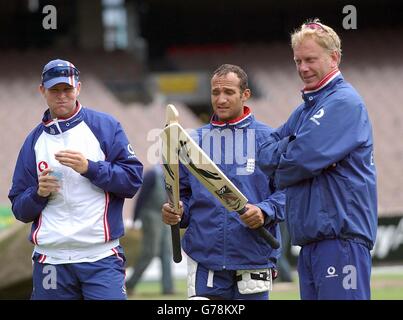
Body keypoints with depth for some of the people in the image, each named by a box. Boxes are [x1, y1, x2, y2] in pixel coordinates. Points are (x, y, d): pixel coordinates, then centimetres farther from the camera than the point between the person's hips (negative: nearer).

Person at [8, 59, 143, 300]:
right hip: (51, 259, 3)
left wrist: (89, 168, -14)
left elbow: (133, 180, -3)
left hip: (101, 256, -3)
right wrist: (39, 193, -7)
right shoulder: (34, 140, 14)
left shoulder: (106, 127, 5)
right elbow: (20, 210, 13)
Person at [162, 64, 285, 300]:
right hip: (204, 257, 1)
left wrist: (265, 212, -19)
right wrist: (175, 213, -6)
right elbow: (183, 194, 15)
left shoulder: (268, 139, 3)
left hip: (254, 259, -1)